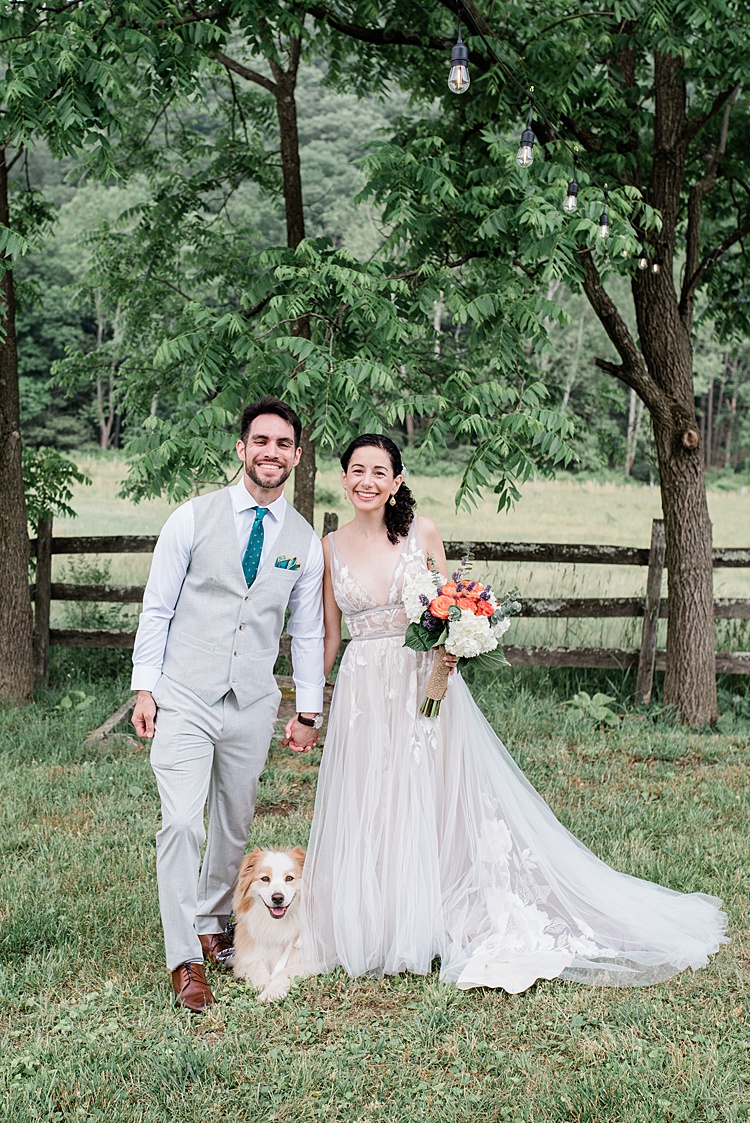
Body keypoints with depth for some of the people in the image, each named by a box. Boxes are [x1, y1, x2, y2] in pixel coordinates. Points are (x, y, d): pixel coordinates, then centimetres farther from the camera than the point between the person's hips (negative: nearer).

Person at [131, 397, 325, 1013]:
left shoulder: (305, 541, 5)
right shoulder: (195, 518, -3)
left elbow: (308, 632, 12)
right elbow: (157, 608, 0)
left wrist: (308, 712, 10)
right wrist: (145, 687, -5)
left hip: (253, 706, 3)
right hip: (185, 698, -3)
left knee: (234, 824, 14)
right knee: (182, 824, -11)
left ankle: (210, 924, 36)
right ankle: (185, 960, -1)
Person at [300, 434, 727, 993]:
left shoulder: (423, 533, -1)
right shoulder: (332, 547, 4)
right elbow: (330, 634, 9)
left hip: (426, 686, -2)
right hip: (363, 695, 2)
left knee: (441, 802, 1)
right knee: (366, 816, 6)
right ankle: (374, 931, 22)